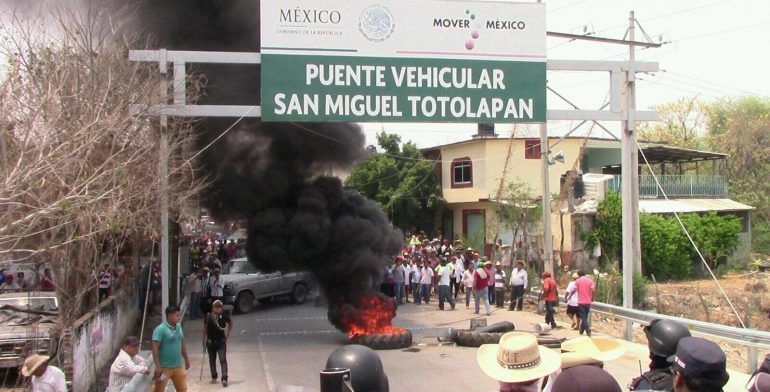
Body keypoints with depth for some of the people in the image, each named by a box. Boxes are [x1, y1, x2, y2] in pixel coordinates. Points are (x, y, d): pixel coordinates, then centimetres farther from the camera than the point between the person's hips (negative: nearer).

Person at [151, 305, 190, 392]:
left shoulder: (178, 326, 6)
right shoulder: (160, 329, -17)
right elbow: (155, 348, -21)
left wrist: (186, 359, 21)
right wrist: (157, 366, -26)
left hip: (178, 366, 7)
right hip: (164, 367, -7)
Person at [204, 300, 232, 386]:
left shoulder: (224, 316, -8)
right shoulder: (208, 316, -6)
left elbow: (230, 323, 11)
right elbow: (205, 328, 4)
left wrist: (228, 334, 7)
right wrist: (204, 339, 5)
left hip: (221, 341, -2)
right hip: (210, 341, 2)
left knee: (223, 360, -9)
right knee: (212, 360, 13)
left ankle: (224, 378, -10)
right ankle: (214, 377, 28)